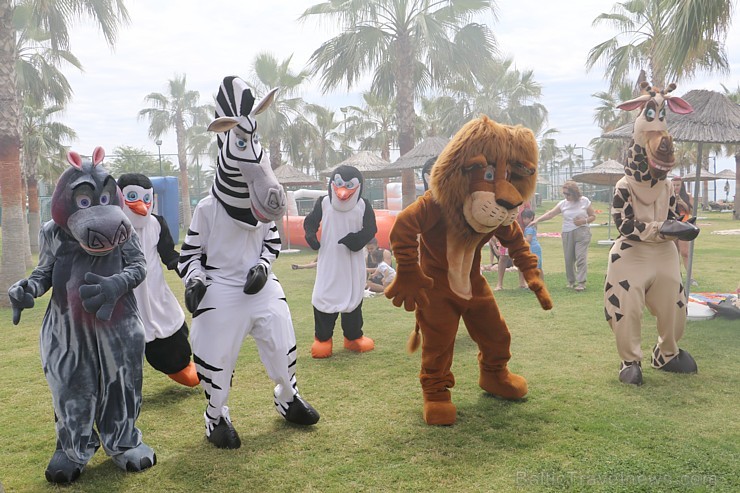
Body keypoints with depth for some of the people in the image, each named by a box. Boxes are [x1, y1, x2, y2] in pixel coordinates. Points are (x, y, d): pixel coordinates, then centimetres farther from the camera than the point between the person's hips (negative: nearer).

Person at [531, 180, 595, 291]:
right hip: (567, 233, 3)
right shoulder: (563, 204, 5)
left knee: (581, 257, -12)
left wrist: (584, 221, -12)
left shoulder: (585, 201, 0)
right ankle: (571, 281, 18)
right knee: (569, 259, 3)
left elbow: (593, 216, 6)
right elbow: (550, 214, 1)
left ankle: (581, 282, -10)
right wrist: (537, 220, -10)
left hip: (581, 232, -3)